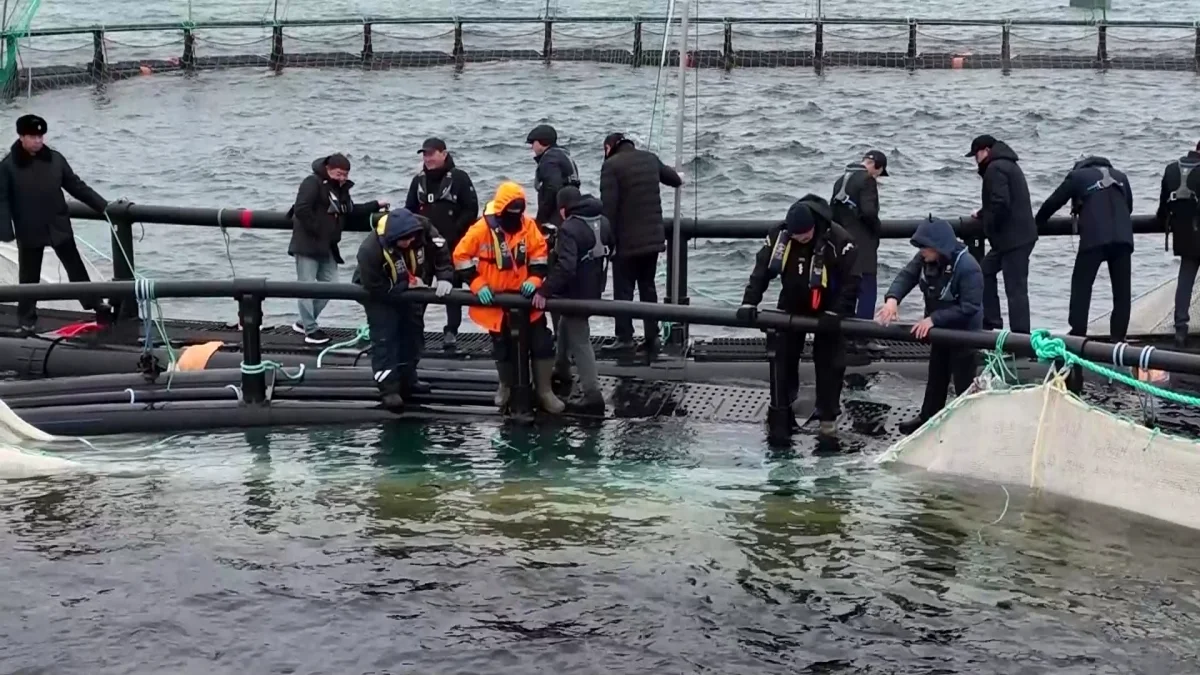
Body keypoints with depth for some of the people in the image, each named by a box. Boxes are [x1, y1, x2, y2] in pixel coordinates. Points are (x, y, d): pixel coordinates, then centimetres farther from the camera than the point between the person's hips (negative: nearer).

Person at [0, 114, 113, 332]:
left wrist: (103, 205, 1)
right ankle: (27, 316, 24)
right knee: (29, 275, 11)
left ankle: (94, 303, 22)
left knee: (76, 267, 10)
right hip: (29, 231, -2)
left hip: (59, 226, 2)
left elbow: (76, 186, 5)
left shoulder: (55, 158, -3)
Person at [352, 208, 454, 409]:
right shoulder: (370, 249, -40)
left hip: (409, 290, 6)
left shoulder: (422, 227, -29)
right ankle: (389, 388, -9)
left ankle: (407, 379, 30)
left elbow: (441, 250, -16)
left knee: (413, 332, 15)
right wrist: (409, 284, -28)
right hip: (379, 295, -6)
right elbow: (376, 289, -33)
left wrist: (444, 278, -29)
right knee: (384, 337, -14)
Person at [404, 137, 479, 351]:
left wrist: (455, 232, -14)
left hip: (452, 246, -4)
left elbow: (471, 210, -7)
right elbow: (409, 211, 17)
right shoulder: (419, 181, 11)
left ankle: (451, 332, 5)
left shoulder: (459, 178, -4)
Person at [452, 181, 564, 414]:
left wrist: (534, 279, -12)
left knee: (542, 343, -1)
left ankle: (544, 391, 12)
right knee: (503, 347, 12)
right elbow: (461, 257, -10)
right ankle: (506, 386, 36)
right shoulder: (482, 229, -15)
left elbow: (540, 255, 4)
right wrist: (477, 285, -16)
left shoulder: (528, 226, -6)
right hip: (495, 300, -2)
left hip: (523, 296, 2)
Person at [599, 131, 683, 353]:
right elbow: (673, 178, 27)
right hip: (653, 238, 6)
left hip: (626, 241, -6)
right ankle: (652, 337, 15)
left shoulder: (611, 165, -10)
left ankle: (625, 338, -1)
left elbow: (608, 206, -17)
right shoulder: (650, 158, 9)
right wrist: (678, 180, 51)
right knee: (648, 287, 14)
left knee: (623, 289, 2)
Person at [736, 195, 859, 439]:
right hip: (791, 306, 3)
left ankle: (828, 416, 11)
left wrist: (836, 312, -29)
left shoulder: (839, 240, -28)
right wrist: (749, 302, -21)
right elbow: (762, 269, -13)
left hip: (826, 310, -3)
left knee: (830, 364, 0)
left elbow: (851, 280, -24)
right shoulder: (779, 236, -19)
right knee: (783, 356, 11)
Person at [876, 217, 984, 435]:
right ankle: (928, 418, 39)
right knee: (936, 376, 23)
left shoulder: (967, 267, -33)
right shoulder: (925, 259, -11)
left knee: (963, 381, 1)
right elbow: (906, 275, -12)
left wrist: (934, 319, -35)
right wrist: (892, 298, -34)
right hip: (940, 328, 8)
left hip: (963, 332, -8)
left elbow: (970, 307, -33)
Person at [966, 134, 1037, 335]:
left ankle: (1020, 335, -11)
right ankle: (991, 322, 22)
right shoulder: (1007, 165, 21)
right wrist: (983, 214, 28)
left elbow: (1000, 204, -23)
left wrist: (990, 226, -10)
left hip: (1013, 238, -11)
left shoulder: (995, 169, -12)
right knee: (985, 271, 21)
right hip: (1019, 236, 11)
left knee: (1015, 288, -10)